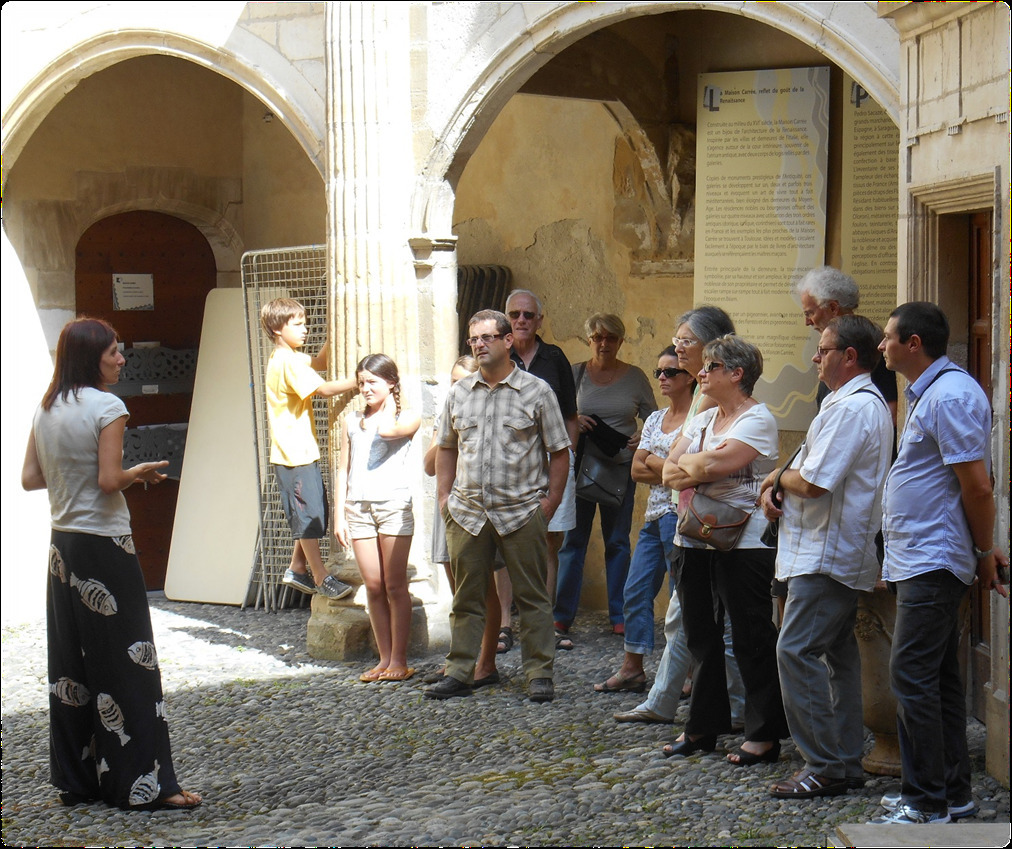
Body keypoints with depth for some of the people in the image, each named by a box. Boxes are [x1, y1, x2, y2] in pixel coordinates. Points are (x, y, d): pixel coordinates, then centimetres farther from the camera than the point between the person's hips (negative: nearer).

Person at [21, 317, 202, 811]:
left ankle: (76, 780, 19)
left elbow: (30, 478, 11)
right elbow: (109, 481, -19)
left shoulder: (45, 410, 8)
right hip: (105, 547, -7)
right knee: (127, 664, -2)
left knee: (71, 664, 12)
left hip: (63, 548, 8)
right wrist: (139, 473, -1)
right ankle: (143, 784, 0)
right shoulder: (106, 406, -13)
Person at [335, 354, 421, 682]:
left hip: (394, 505, -4)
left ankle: (399, 659, 2)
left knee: (395, 585, -2)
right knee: (373, 586, 3)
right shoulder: (352, 421, 15)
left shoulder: (407, 418, 4)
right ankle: (384, 658, 9)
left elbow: (386, 431, -19)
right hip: (358, 507, 4)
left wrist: (388, 405, 1)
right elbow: (343, 469, 14)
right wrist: (339, 514, 7)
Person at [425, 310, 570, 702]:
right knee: (466, 596, 8)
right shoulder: (459, 393, 11)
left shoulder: (536, 391, 0)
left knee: (532, 596, 1)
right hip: (467, 513, 3)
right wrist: (444, 497, 9)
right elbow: (446, 448, 19)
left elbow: (559, 452, 2)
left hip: (522, 512, -3)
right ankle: (459, 672, 15)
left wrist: (549, 502, -5)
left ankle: (540, 673, 8)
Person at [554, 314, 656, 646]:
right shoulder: (574, 374, 3)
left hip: (621, 466, 1)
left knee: (618, 541, 7)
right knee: (572, 540, -1)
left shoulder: (635, 378, 5)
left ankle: (619, 616, 16)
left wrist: (642, 438, -14)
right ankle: (560, 619, 2)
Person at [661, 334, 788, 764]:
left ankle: (765, 734, 4)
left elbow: (718, 464, -22)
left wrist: (688, 463, -3)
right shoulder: (701, 420, 17)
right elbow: (670, 473, 7)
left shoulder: (758, 419, -8)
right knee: (700, 635, 12)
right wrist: (704, 468, -12)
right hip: (695, 538, 8)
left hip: (743, 542, -8)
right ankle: (702, 727, 22)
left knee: (752, 638, -3)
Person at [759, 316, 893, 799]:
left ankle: (825, 766, -10)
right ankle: (846, 761, 17)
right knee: (837, 653, 12)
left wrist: (778, 479, -3)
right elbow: (820, 469, 22)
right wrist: (779, 484, 3)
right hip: (843, 554, 11)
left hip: (828, 555, -11)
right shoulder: (865, 403, 18)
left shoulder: (852, 408, -18)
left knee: (797, 650, -12)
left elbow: (815, 482, -24)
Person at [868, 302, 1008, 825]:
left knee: (912, 677, -9)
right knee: (938, 678, 14)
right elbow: (970, 487, 21)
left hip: (933, 562, -11)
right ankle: (953, 794, 21)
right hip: (920, 561, 11)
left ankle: (926, 805, -4)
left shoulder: (950, 395, -17)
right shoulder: (927, 393, 17)